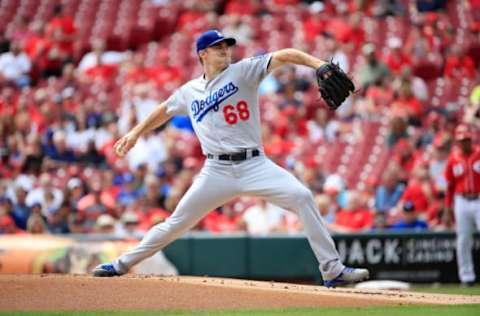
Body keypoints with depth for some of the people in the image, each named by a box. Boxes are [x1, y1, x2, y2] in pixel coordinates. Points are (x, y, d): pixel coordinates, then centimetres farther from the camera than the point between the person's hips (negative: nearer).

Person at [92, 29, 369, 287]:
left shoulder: (243, 71, 1)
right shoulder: (189, 92, 12)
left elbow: (283, 56, -11)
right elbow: (166, 110, 32)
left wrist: (318, 64, -27)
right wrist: (136, 133, 33)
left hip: (255, 165, -2)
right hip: (217, 171, 2)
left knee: (302, 197, -21)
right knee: (177, 223, 2)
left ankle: (333, 270, -17)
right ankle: (123, 264, 18)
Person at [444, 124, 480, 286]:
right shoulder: (453, 159, 6)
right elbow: (449, 186, 12)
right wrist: (447, 210, 9)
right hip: (461, 202, 2)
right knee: (463, 241, 4)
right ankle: (466, 277, 11)